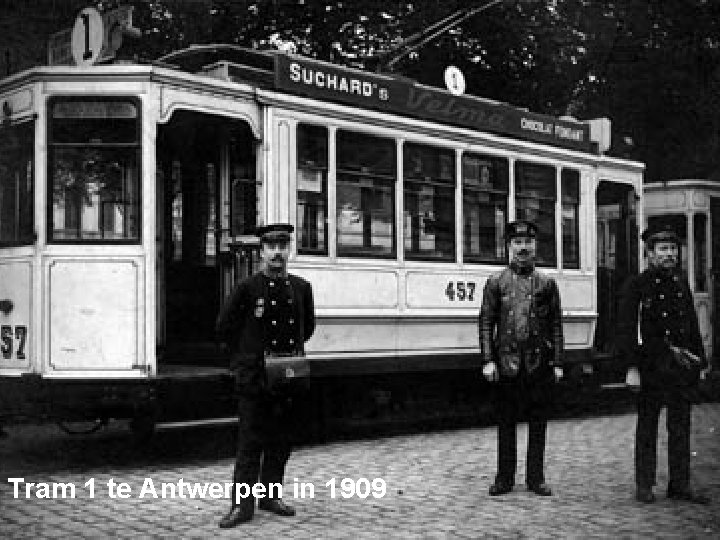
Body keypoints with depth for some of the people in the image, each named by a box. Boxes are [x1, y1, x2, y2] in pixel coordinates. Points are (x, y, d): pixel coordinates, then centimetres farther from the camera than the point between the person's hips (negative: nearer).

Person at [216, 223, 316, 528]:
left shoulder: (301, 288, 6)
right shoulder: (248, 289, -5)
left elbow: (308, 326, 22)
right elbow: (224, 327, 3)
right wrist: (245, 358, 6)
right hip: (254, 377, -4)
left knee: (280, 441, 11)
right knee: (250, 443, -1)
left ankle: (271, 496, 23)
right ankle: (242, 505, 4)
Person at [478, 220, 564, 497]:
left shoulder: (546, 284, 7)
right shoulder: (496, 282, 4)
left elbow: (556, 326, 6)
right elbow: (486, 323, 2)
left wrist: (557, 363, 1)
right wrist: (488, 360, -6)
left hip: (539, 364, 1)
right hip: (506, 363, -1)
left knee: (538, 422, 6)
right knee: (506, 422, 6)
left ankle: (536, 477, 16)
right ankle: (505, 478, 16)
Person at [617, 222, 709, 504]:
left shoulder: (681, 283, 12)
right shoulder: (636, 285, -5)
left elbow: (692, 325, 17)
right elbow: (625, 330, -9)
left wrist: (699, 361, 14)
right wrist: (631, 366, -14)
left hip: (681, 365, 5)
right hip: (652, 365, -5)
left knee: (681, 426, 8)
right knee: (647, 427, 4)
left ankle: (680, 484, 16)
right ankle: (644, 485, 12)